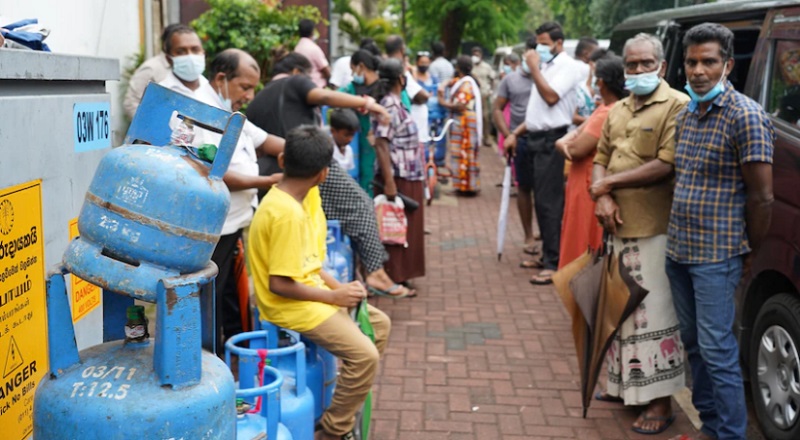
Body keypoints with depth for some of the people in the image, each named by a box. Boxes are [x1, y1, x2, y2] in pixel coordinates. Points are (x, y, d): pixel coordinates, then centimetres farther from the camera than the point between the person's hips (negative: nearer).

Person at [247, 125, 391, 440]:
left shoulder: (294, 199, 4)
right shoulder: (287, 214, -26)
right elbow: (280, 284, -26)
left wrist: (337, 286, -1)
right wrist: (334, 295, -16)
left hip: (310, 292, 10)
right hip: (290, 305, -10)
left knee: (379, 324, 15)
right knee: (365, 355, -20)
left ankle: (344, 408, 25)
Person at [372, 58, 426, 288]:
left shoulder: (395, 103, 13)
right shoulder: (389, 106, -16)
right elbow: (381, 144, -23)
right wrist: (389, 181, -27)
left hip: (408, 177, 10)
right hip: (398, 177, -10)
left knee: (407, 228, 16)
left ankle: (400, 276, 24)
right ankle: (393, 279, 6)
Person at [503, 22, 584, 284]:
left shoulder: (567, 66, -6)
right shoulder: (545, 66, 20)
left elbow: (550, 97, -20)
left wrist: (534, 68, -11)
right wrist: (515, 133, 18)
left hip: (551, 140, -9)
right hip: (535, 138, 9)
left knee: (549, 204, -10)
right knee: (540, 202, 12)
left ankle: (554, 263, -8)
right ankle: (547, 255, 20)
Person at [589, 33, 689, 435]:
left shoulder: (676, 106, -10)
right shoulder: (618, 110, 15)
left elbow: (667, 166, -19)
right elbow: (601, 158, 16)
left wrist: (610, 183, -11)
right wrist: (602, 198, -4)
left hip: (654, 229, -8)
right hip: (619, 226, 8)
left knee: (654, 313, -3)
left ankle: (660, 402, 6)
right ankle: (625, 383, 30)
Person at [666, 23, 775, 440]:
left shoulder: (746, 117, -14)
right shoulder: (685, 115, 10)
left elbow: (762, 197, -12)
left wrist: (749, 253, -4)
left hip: (716, 256, -8)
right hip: (678, 250, 8)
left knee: (717, 351, -4)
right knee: (693, 343, 15)